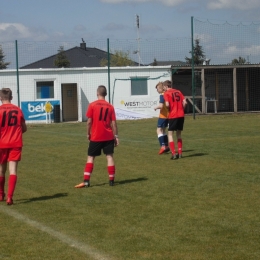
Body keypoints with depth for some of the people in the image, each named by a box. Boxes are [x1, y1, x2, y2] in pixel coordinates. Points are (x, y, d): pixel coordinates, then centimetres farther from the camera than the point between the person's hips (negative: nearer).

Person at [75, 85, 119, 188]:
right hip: (108, 137, 2)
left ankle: (86, 181, -1)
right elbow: (113, 123, 0)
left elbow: (89, 122, -7)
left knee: (90, 157, 6)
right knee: (109, 156, 6)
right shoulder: (110, 106, 1)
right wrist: (116, 136, 6)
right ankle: (111, 180, 6)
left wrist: (88, 133, 6)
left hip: (96, 137, -2)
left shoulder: (92, 105, -6)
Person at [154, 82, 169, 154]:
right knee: (163, 130, 19)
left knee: (159, 130, -8)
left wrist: (156, 107, -9)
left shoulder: (162, 95, -16)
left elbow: (161, 105, -25)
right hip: (168, 115, 9)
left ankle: (163, 146, -20)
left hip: (163, 115, -9)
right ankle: (166, 146, 21)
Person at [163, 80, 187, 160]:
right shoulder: (178, 92, 12)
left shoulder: (166, 93, -3)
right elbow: (185, 102, 4)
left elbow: (167, 104, -15)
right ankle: (180, 153, 16)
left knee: (170, 134, 2)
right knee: (179, 134, 18)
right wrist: (181, 110, 14)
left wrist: (169, 108, 5)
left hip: (173, 116, -5)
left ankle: (173, 154, -9)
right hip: (181, 115, 5)